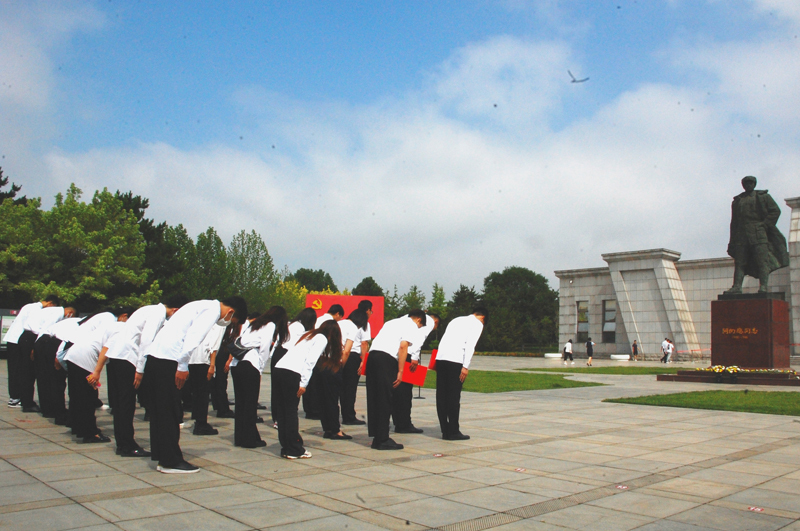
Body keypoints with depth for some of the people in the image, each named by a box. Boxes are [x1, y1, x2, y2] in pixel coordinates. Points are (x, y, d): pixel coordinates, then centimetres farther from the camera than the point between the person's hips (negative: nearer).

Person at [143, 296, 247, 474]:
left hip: (154, 357, 10)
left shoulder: (204, 306, 23)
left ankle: (161, 456, 23)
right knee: (170, 413, -2)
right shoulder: (213, 310, -5)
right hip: (167, 360, -10)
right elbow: (193, 335, -18)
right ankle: (171, 462, 5)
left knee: (159, 410, 14)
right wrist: (183, 366, -18)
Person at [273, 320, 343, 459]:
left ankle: (286, 448, 16)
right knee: (291, 411, -1)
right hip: (291, 373, -8)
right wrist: (303, 383, -10)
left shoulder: (310, 335, 28)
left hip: (279, 369, 8)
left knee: (283, 411, 10)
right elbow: (310, 362, -8)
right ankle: (294, 450, 6)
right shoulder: (322, 339, 4)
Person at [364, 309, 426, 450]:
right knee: (385, 400, -3)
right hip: (387, 359, -8)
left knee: (374, 398, 10)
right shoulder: (412, 326, 7)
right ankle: (382, 440, 0)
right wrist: (400, 371, -8)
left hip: (372, 354, 8)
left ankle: (376, 437, 16)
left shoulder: (392, 322, 31)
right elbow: (403, 346, -8)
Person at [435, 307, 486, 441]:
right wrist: (466, 367, -12)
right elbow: (470, 345, -7)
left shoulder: (457, 320, 29)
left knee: (441, 395, 6)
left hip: (440, 358, 7)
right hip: (455, 360, -7)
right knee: (454, 396, -2)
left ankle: (445, 431, 11)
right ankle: (453, 432, 2)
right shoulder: (477, 324, 8)